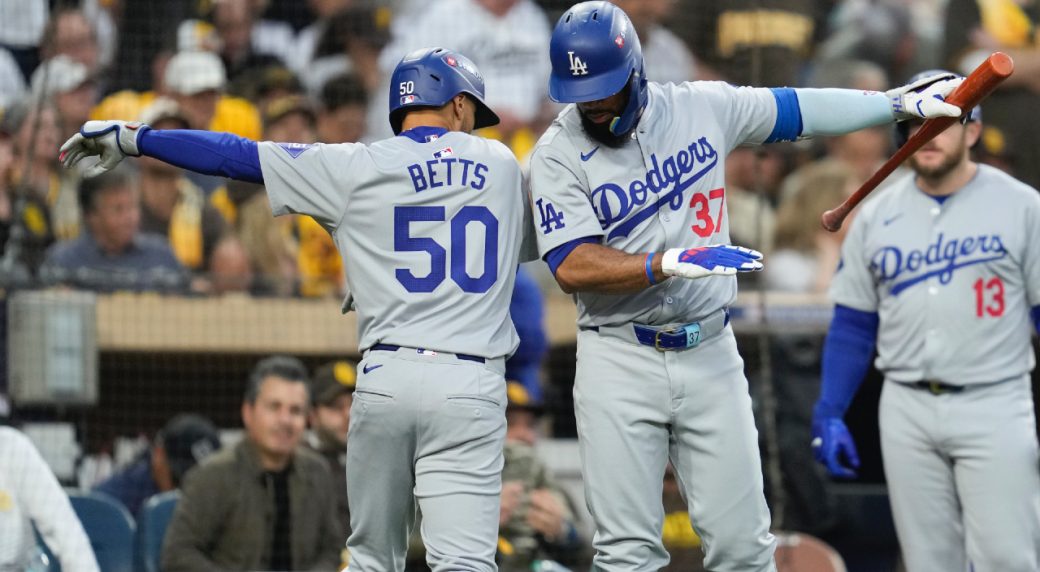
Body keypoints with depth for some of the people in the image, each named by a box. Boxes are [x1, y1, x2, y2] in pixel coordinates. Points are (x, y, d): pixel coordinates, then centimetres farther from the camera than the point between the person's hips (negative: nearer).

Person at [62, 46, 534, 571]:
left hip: (385, 376, 1)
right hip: (472, 388, -1)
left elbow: (237, 155, 8)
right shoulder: (501, 165, 12)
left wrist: (132, 138, 18)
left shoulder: (356, 168, 5)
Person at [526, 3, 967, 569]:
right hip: (619, 359, -3)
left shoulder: (702, 108, 2)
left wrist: (900, 101, 17)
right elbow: (571, 267, -17)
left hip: (710, 353, 3)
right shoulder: (558, 155, -8)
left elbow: (799, 109, 15)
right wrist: (672, 263, -27)